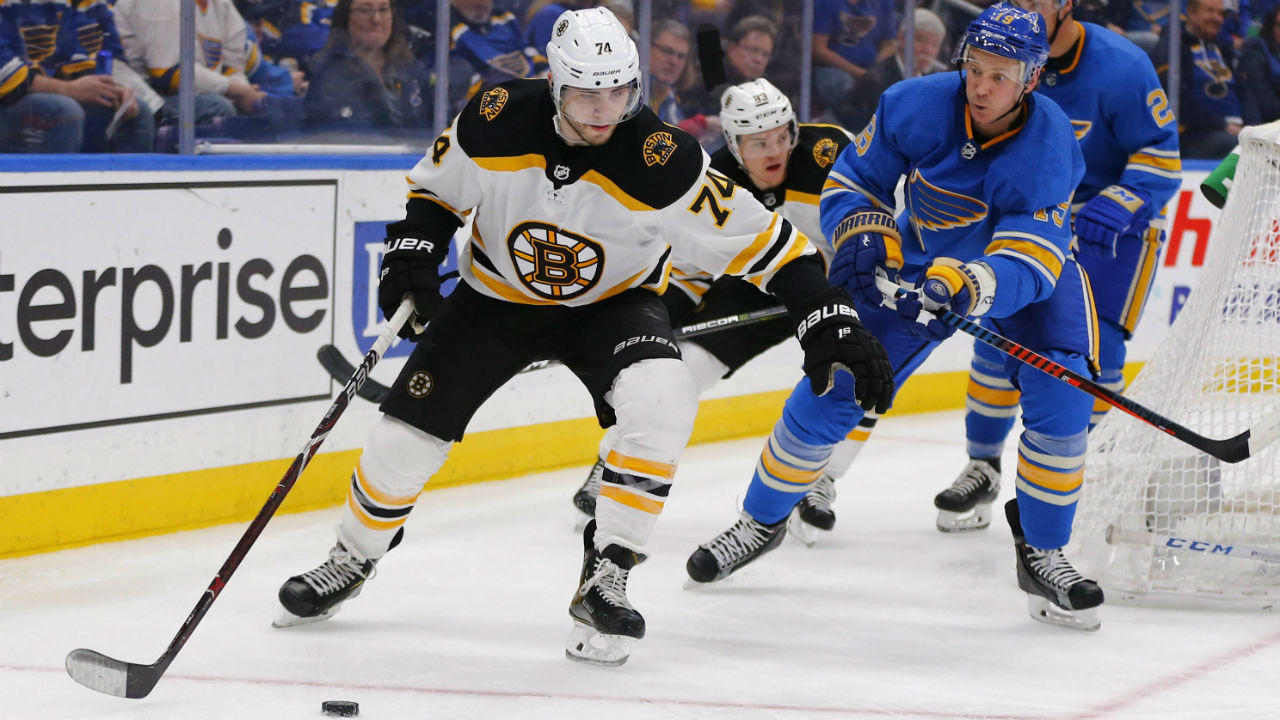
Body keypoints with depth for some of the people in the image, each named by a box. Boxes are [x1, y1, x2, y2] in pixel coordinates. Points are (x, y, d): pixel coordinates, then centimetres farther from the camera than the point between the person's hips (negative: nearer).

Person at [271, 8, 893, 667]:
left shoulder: (660, 160, -30)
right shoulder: (495, 122, -24)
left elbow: (759, 238, -25)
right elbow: (436, 187, -2)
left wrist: (828, 322, -30)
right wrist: (412, 254, -17)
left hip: (611, 303, -1)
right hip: (496, 295, 2)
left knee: (661, 403, -30)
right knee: (410, 432, -1)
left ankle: (605, 577, -17)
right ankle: (353, 558, 29)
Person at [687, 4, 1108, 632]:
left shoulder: (1049, 149, -33)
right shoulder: (914, 107, -25)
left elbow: (1026, 265, -40)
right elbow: (849, 184, -11)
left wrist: (971, 285, -59)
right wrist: (863, 236, -31)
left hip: (1030, 265, -2)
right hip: (919, 263, 2)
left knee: (1061, 398, -23)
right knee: (831, 389, -1)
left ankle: (1041, 555, -5)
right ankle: (761, 521, 21)